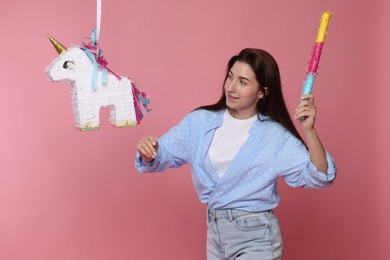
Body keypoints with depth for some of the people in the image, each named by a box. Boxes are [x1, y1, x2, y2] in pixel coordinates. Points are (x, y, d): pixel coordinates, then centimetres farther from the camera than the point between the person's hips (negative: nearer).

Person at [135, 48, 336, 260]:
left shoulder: (275, 135, -13)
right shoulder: (199, 121, -2)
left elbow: (319, 178, -16)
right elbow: (162, 156, 3)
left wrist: (309, 131, -29)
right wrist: (148, 154, -20)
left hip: (256, 239, -4)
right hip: (214, 233, 4)